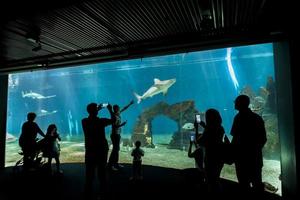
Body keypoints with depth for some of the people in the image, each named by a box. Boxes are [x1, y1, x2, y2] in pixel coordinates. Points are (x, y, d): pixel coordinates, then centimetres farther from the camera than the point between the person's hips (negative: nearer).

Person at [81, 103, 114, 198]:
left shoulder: (84, 121, -7)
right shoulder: (101, 121, -15)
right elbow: (113, 120, 1)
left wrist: (97, 110, 19)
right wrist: (110, 110, 12)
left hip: (90, 150, 2)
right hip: (102, 149, -2)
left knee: (89, 172, 8)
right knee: (102, 171, 11)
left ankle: (88, 193, 14)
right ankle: (103, 191, 23)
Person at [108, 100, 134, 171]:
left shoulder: (118, 114, 5)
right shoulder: (114, 116, -19)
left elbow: (124, 109, 20)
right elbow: (114, 126, -25)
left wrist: (130, 104, 24)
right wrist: (122, 124, -30)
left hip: (118, 134, 9)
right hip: (115, 134, -9)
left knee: (117, 149, 13)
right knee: (115, 149, -7)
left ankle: (115, 163, 22)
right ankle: (110, 164, -2)